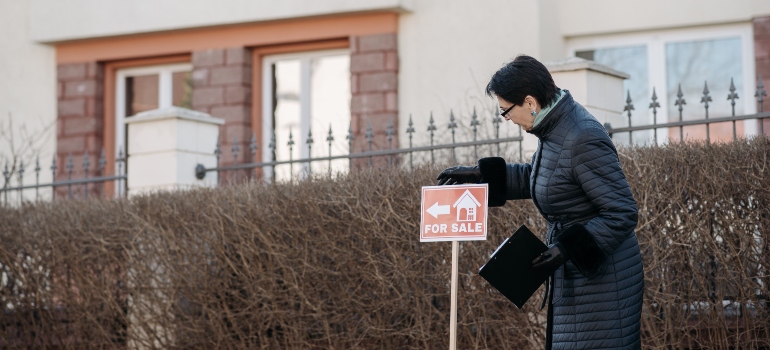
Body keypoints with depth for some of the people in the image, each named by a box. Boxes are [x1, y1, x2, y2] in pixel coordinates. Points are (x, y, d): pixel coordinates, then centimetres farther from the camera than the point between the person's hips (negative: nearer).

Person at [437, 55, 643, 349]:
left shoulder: (584, 140, -24)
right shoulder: (553, 128, 5)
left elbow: (621, 214, -23)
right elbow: (533, 177, 25)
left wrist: (567, 249, -27)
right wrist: (480, 174, 18)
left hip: (602, 278, -10)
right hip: (572, 279, 10)